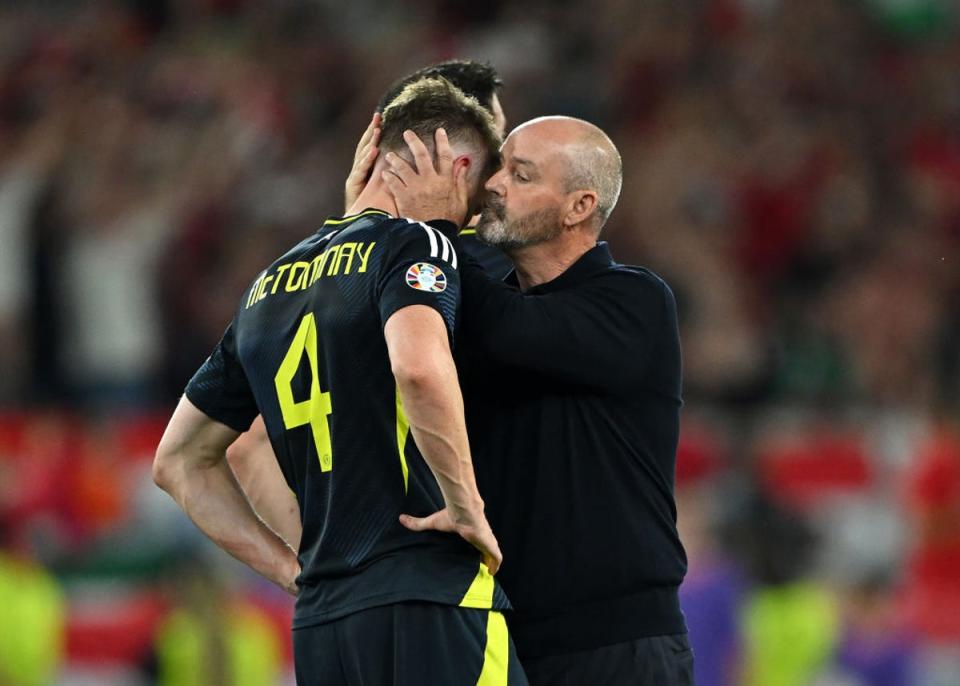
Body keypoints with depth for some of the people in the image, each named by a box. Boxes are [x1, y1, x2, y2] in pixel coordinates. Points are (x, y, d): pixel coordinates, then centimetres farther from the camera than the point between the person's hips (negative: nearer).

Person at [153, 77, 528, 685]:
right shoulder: (415, 244, -3)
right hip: (430, 606, -7)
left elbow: (179, 462, 26)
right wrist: (467, 508, -13)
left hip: (320, 625, 7)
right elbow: (419, 368, -26)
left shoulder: (269, 286, 20)